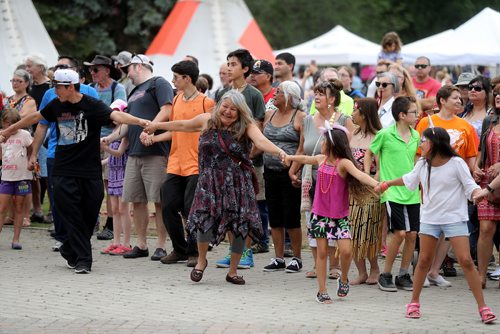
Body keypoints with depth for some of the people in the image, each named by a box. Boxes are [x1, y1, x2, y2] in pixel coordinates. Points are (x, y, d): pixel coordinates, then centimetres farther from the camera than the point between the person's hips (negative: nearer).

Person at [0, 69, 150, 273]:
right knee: (72, 218, -3)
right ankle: (82, 260, 1)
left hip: (90, 173, -2)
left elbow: (116, 115, -24)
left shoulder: (92, 105, -9)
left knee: (89, 217, 4)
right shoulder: (57, 105, 5)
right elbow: (35, 117, 22)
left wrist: (139, 121, -43)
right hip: (64, 172, 2)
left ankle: (70, 251, 26)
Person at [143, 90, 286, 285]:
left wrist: (278, 151, -43)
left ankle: (233, 271, 19)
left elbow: (261, 141, -23)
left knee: (240, 228, -2)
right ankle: (201, 260, 17)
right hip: (210, 181, 1)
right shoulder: (207, 121, 5)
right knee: (204, 220, -13)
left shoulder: (247, 127, -5)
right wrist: (157, 126, 35)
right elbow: (183, 126, 22)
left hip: (238, 184, -1)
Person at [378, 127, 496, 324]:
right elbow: (409, 180, 24)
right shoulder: (422, 164, 4)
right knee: (424, 260, 6)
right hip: (430, 218, 4)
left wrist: (478, 194, -33)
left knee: (466, 260, -11)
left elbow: (470, 186, -11)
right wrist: (387, 184, 33)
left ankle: (483, 308, -7)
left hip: (455, 219, -4)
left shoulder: (456, 163, -11)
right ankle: (414, 302, 21)